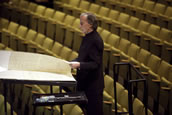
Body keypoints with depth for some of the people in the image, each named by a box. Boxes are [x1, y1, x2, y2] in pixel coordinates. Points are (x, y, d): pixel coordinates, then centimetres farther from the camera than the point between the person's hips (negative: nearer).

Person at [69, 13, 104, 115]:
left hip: (93, 84, -9)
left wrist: (79, 65, -32)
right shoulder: (87, 37, 9)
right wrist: (72, 62, 5)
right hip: (85, 82, 9)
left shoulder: (96, 40, -21)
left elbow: (95, 64, -24)